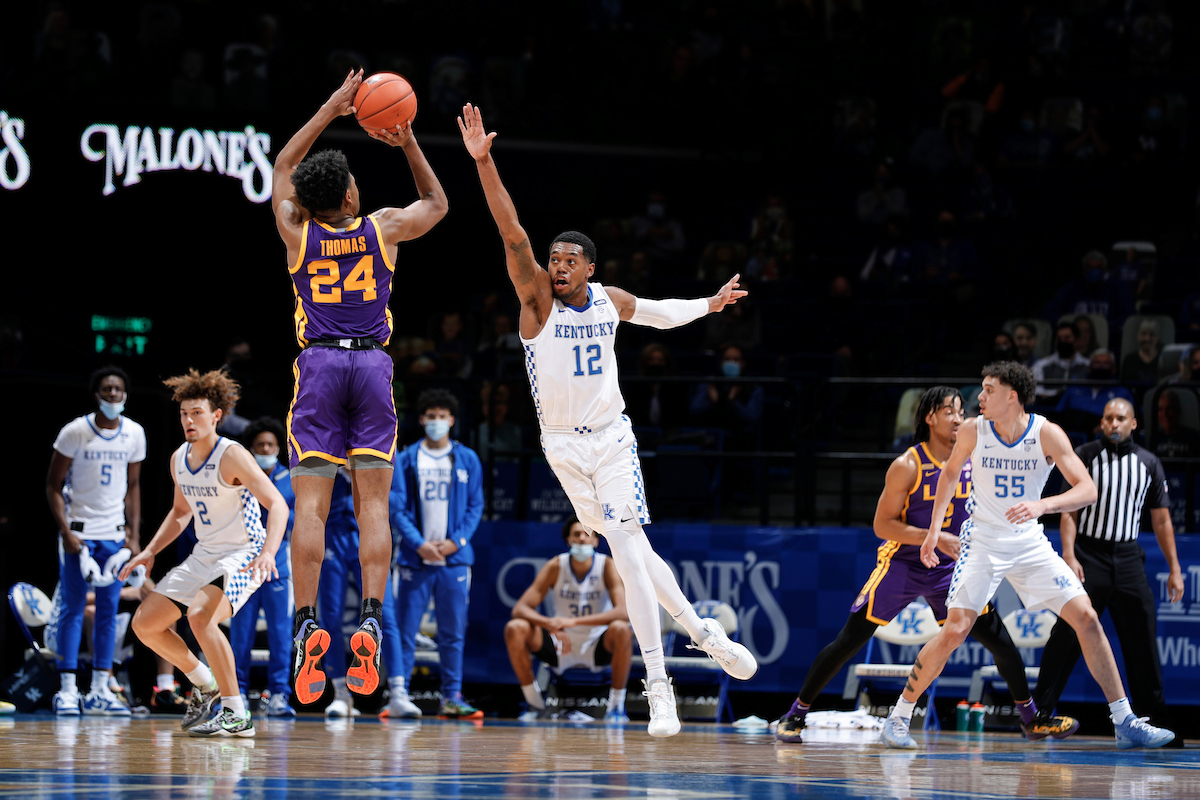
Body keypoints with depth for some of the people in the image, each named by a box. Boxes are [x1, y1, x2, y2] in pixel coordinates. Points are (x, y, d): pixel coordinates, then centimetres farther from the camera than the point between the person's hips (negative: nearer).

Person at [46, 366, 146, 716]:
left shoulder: (134, 434, 4)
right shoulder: (75, 432, -8)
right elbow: (53, 485, -5)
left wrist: (134, 535, 5)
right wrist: (66, 531, -13)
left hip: (115, 534, 4)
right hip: (78, 530, -4)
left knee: (109, 611, 3)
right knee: (73, 609, -4)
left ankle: (99, 692, 6)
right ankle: (67, 690, -2)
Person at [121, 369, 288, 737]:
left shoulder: (231, 456, -19)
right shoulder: (179, 459, 5)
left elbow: (277, 504, -26)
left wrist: (268, 552, -41)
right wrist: (151, 551, 12)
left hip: (244, 555, -8)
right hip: (204, 555, 9)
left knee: (199, 614, -33)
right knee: (145, 623, 6)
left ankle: (237, 715, -27)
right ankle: (206, 685, 26)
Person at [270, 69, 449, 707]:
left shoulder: (297, 234, 2)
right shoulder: (383, 229, 1)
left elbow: (284, 166, 20)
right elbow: (436, 203, 22)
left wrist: (331, 109, 20)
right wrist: (409, 146, 16)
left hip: (318, 366, 0)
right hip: (372, 366, 0)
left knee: (310, 505, -4)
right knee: (372, 503, -2)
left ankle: (307, 629, -15)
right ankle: (370, 624, -16)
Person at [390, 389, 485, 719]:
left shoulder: (467, 459, 9)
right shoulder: (406, 459, 4)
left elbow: (476, 506, 8)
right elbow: (397, 506, 0)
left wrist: (456, 541, -7)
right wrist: (419, 544, -13)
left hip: (454, 557, 2)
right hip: (415, 557, -2)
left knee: (453, 631, 4)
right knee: (406, 629, -4)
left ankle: (452, 696, 8)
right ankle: (398, 694, -4)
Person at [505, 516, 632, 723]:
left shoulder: (607, 566, -14)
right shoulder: (555, 567, -10)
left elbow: (623, 612, -29)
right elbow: (520, 609, -15)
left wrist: (575, 621, -39)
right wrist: (550, 625, -37)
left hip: (597, 647, -2)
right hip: (560, 647, 2)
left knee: (621, 630, -35)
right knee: (514, 629, -22)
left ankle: (617, 705, -17)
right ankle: (534, 703, -8)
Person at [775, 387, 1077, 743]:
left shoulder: (973, 463, 0)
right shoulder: (908, 466, -15)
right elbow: (883, 525, -16)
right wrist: (935, 537, -25)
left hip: (950, 569, 4)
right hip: (902, 564, -4)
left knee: (1000, 640, -2)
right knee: (849, 640, -6)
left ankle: (1031, 719, 13)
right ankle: (796, 714, 5)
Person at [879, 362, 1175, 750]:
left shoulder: (1047, 434, -13)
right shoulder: (972, 431, -9)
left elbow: (1087, 489, -18)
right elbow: (950, 472, 12)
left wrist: (1042, 506, -34)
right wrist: (935, 526, 6)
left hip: (1029, 543, 1)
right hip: (983, 542, -1)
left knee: (1087, 619, -6)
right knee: (954, 630, -15)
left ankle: (1125, 725, 0)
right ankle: (898, 717, -1)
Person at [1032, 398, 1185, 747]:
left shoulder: (1148, 463, 9)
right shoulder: (1085, 456, 1)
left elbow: (1161, 520, 12)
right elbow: (1069, 511, -2)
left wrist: (1174, 569, 8)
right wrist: (1069, 556, -15)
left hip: (1128, 558, 3)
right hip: (1089, 555, -3)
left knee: (1143, 639, 2)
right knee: (1067, 635, -10)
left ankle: (1155, 719, 10)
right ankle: (1038, 710, -7)